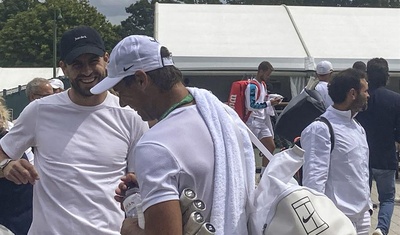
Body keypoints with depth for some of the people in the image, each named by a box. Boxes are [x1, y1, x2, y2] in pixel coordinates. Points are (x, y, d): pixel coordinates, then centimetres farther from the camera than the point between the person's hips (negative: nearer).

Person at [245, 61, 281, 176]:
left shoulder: (263, 84, 15)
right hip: (253, 121, -9)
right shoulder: (252, 86, -15)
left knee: (271, 147, 8)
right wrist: (269, 103, -19)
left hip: (262, 121, 9)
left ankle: (263, 175, 16)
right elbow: (251, 106, -22)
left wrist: (272, 101, 7)